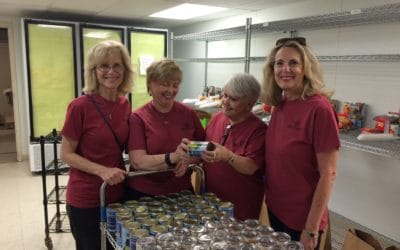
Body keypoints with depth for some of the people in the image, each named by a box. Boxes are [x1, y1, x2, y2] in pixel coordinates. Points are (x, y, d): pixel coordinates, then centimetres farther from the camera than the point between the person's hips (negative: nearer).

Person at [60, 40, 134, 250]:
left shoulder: (125, 104, 0)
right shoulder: (80, 106, -17)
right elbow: (66, 154, -13)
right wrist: (102, 170, -25)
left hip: (118, 194, 6)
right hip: (86, 199, -5)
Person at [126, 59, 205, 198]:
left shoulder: (189, 114, -1)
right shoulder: (138, 118, -9)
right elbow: (137, 162, -18)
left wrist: (188, 160, -17)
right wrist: (173, 157, -32)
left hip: (182, 192, 3)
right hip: (143, 194, -2)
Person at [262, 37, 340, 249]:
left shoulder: (319, 109, -20)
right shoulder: (279, 105, 0)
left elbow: (328, 174, -18)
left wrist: (311, 229, -16)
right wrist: (269, 199, 6)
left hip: (301, 219, -6)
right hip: (275, 209, 6)